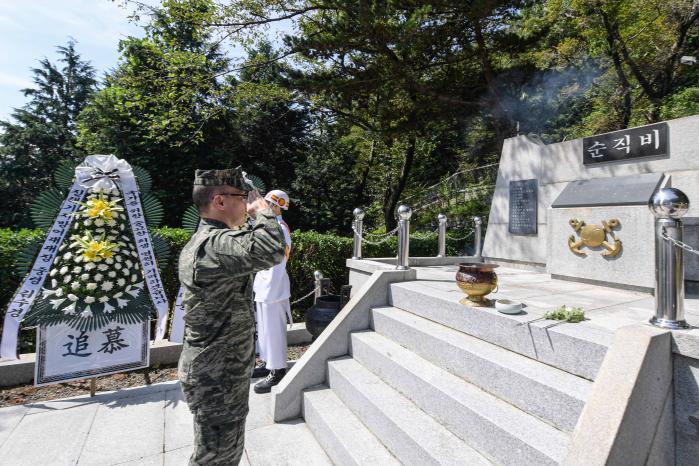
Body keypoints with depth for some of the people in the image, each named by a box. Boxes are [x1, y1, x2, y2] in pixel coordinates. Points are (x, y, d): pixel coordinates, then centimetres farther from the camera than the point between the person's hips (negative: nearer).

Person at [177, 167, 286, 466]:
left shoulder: (200, 241, 9)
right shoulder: (216, 243, -26)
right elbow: (271, 250, -43)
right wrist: (262, 211, -25)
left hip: (215, 371, 10)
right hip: (218, 376, -10)